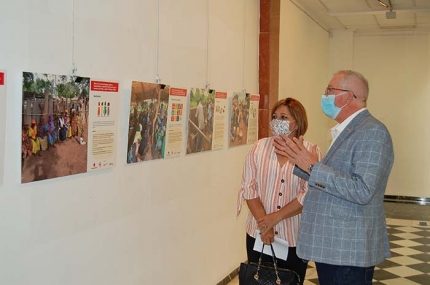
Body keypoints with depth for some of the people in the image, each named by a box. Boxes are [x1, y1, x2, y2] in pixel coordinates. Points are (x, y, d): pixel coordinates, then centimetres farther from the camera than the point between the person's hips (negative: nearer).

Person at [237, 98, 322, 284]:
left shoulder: (311, 152, -6)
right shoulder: (259, 148, 1)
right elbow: (249, 188, -2)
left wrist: (276, 217, -16)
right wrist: (264, 223, -12)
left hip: (294, 237, -2)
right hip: (259, 234, 2)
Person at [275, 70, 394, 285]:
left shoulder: (372, 132, -17)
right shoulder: (346, 131, 12)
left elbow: (362, 191, -27)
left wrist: (313, 167, -24)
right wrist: (298, 158, 8)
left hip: (349, 251, -9)